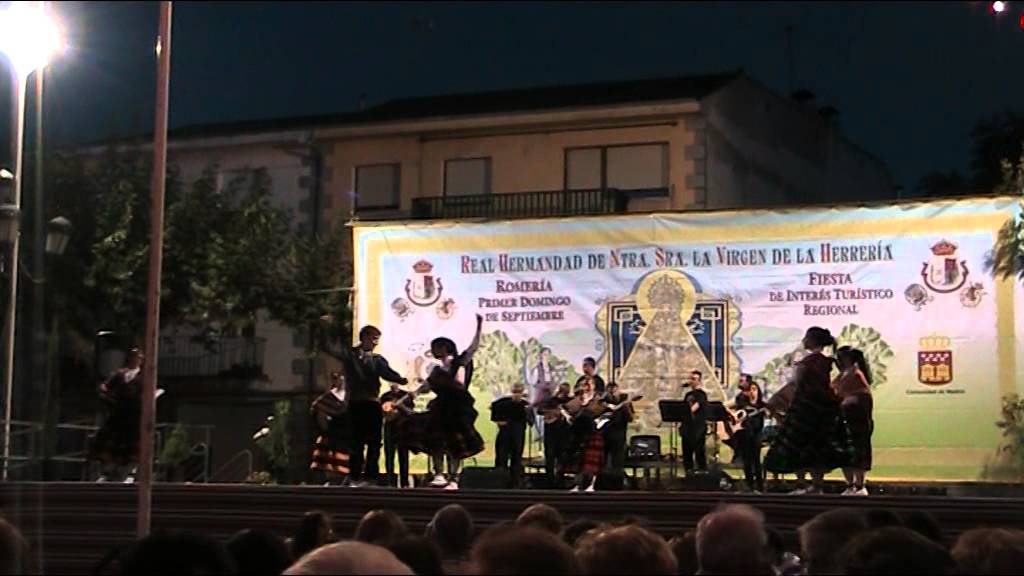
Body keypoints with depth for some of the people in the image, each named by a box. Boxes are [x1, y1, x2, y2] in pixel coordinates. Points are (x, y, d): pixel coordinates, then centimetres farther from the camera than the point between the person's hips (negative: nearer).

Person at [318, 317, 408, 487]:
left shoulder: (377, 359, 10)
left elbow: (388, 374, -6)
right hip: (356, 403, -2)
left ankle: (370, 475, 5)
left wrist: (402, 380, -25)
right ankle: (355, 477, 2)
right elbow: (327, 347, 1)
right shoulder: (348, 353, 6)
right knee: (357, 441, -2)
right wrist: (325, 328, -11)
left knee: (374, 441, 0)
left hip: (373, 404, 2)